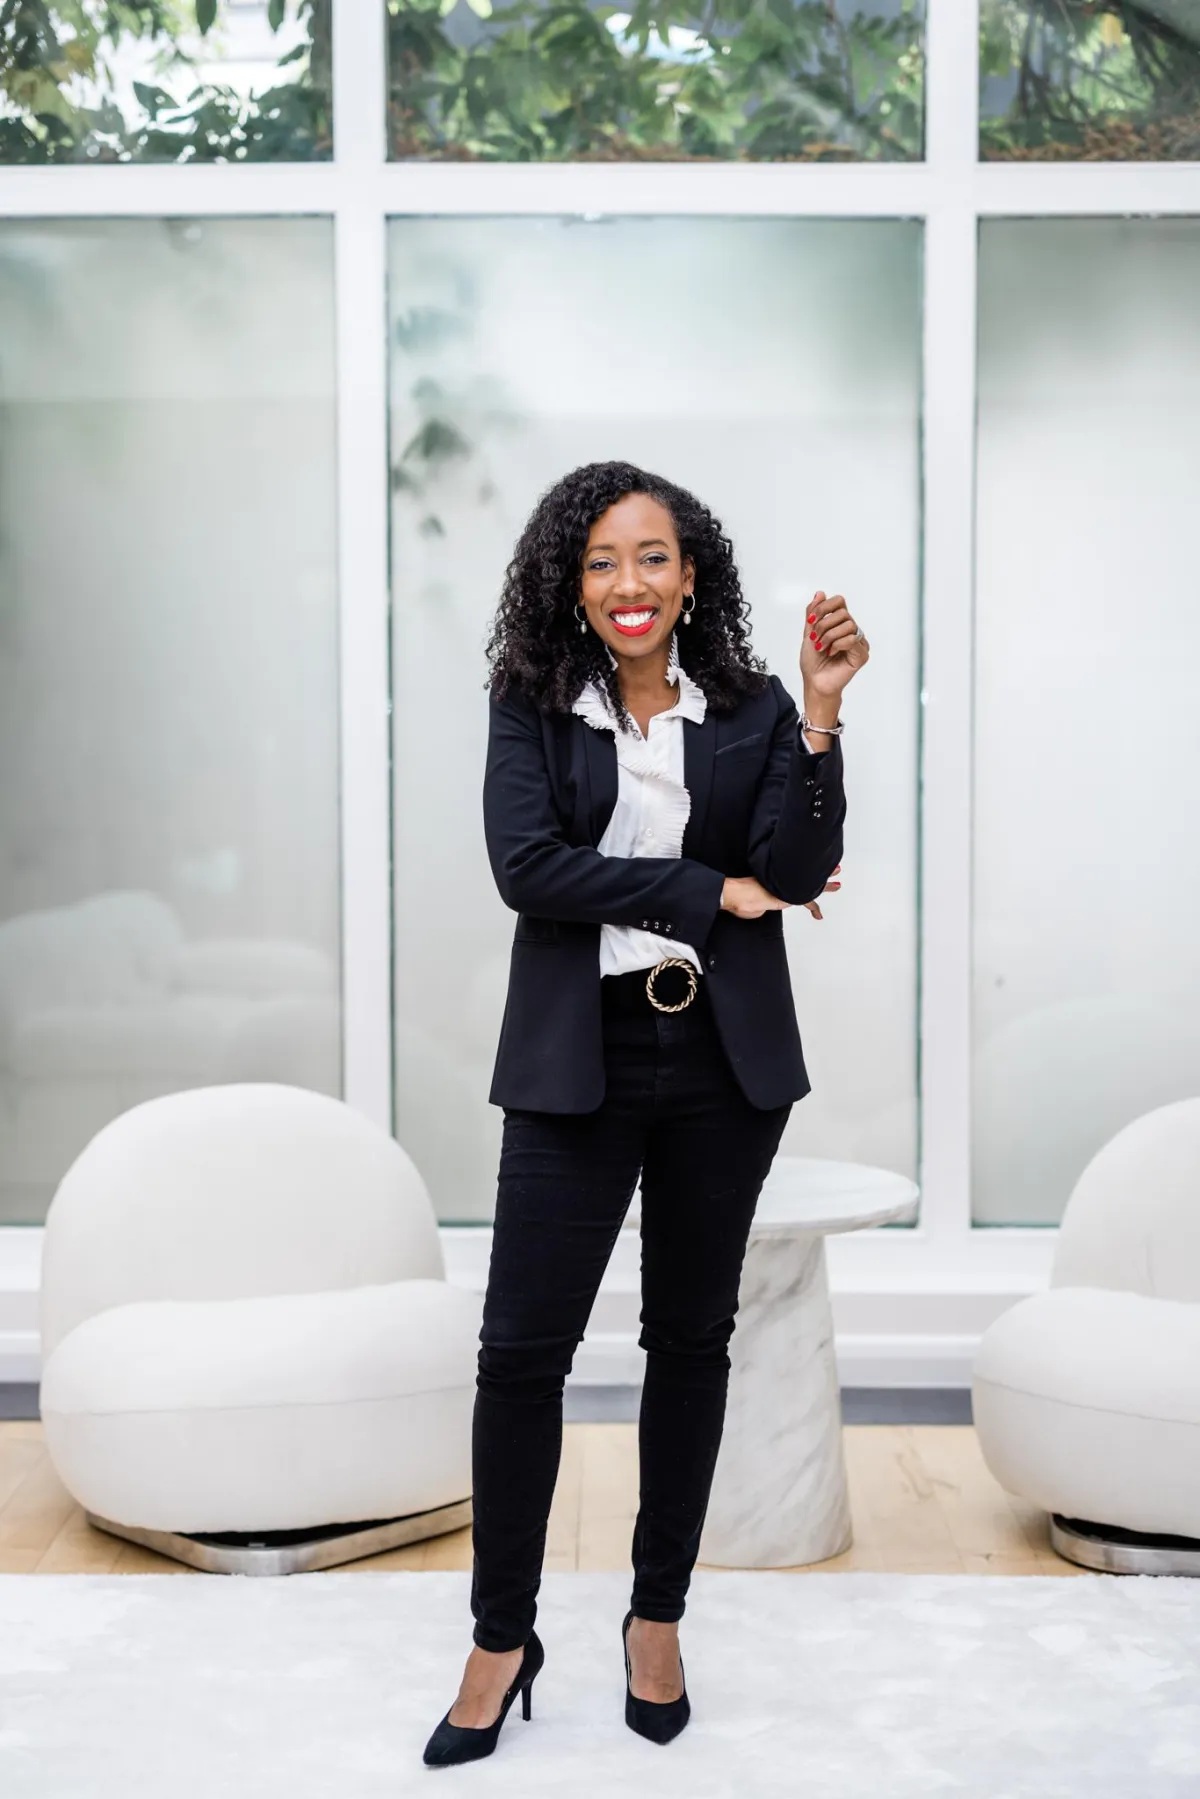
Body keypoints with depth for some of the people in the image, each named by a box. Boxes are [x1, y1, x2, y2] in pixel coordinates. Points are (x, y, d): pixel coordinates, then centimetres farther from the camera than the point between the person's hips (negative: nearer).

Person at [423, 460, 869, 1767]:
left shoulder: (751, 712, 1)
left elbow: (799, 870, -11)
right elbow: (526, 865, -13)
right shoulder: (532, 708, 1)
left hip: (722, 1063, 1)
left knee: (692, 1338, 11)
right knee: (522, 1347, -2)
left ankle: (659, 1614, 28)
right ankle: (502, 1639, 14)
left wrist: (818, 714, -21)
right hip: (577, 1060, -1)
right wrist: (711, 891, -14)